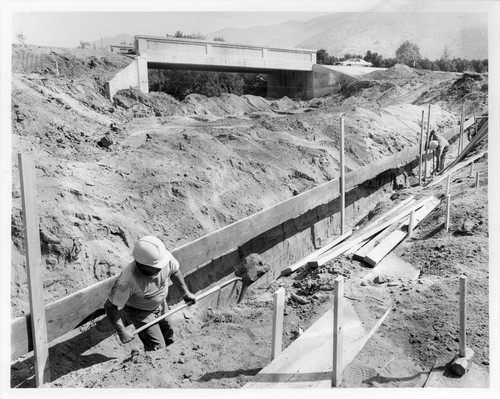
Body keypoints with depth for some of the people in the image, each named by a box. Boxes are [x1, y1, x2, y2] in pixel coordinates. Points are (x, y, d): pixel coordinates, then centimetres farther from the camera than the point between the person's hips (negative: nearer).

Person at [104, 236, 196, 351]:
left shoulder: (165, 257, -30)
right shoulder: (128, 280, -43)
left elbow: (174, 271, -6)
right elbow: (111, 306, -31)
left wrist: (185, 293, -1)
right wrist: (121, 332, -31)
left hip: (160, 304, 6)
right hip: (139, 311, -6)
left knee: (168, 339, 25)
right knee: (157, 348, -5)